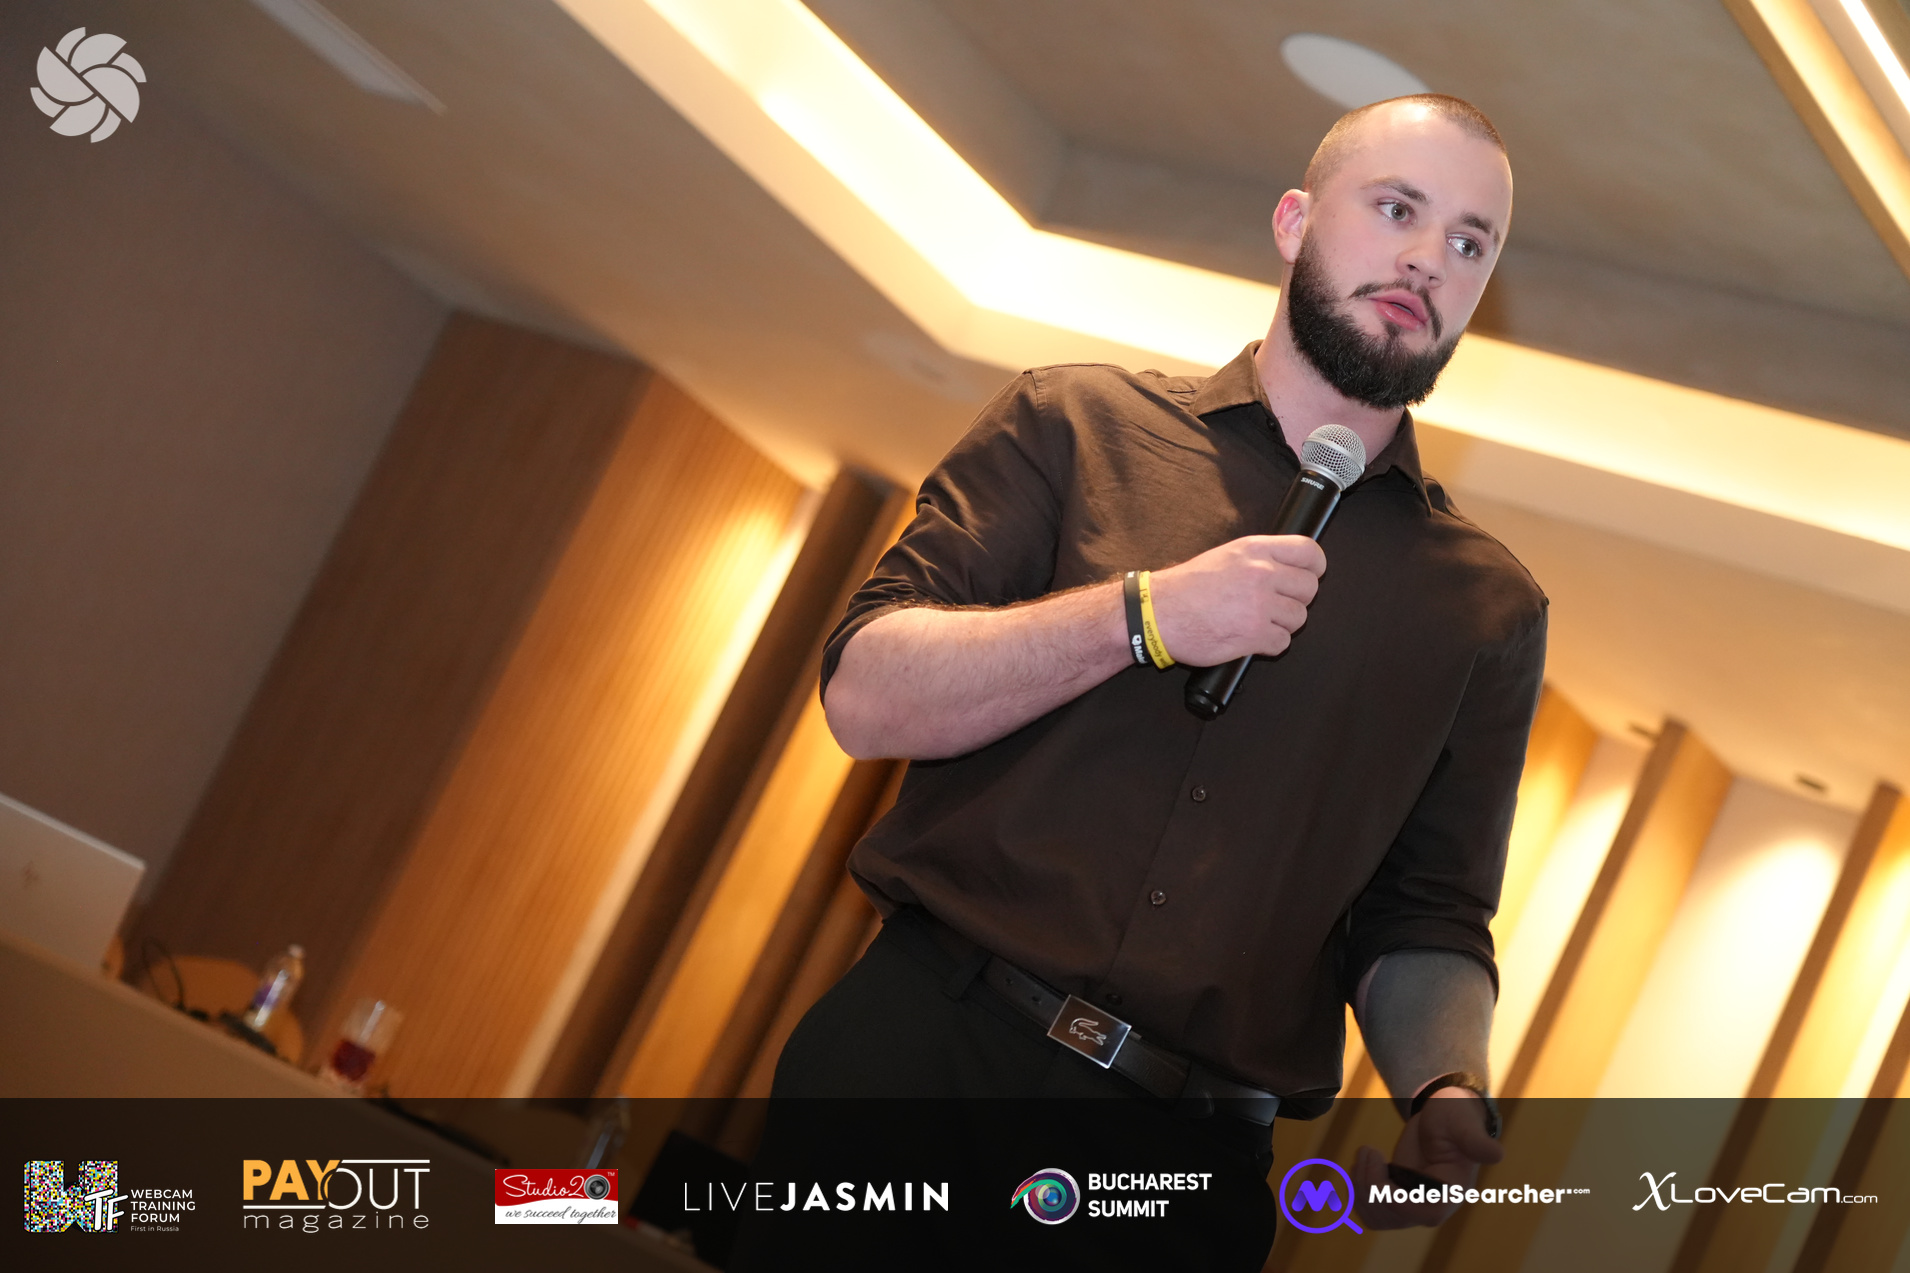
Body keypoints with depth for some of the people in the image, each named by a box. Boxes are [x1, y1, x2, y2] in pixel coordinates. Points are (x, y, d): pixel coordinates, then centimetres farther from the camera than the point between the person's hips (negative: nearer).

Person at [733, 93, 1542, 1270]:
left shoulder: (1488, 607, 11)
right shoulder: (1080, 424, 6)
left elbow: (1423, 922, 9)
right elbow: (865, 693, -3)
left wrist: (1449, 1091, -12)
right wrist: (1144, 615, -14)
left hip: (1195, 1153, 2)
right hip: (929, 1049, -1)